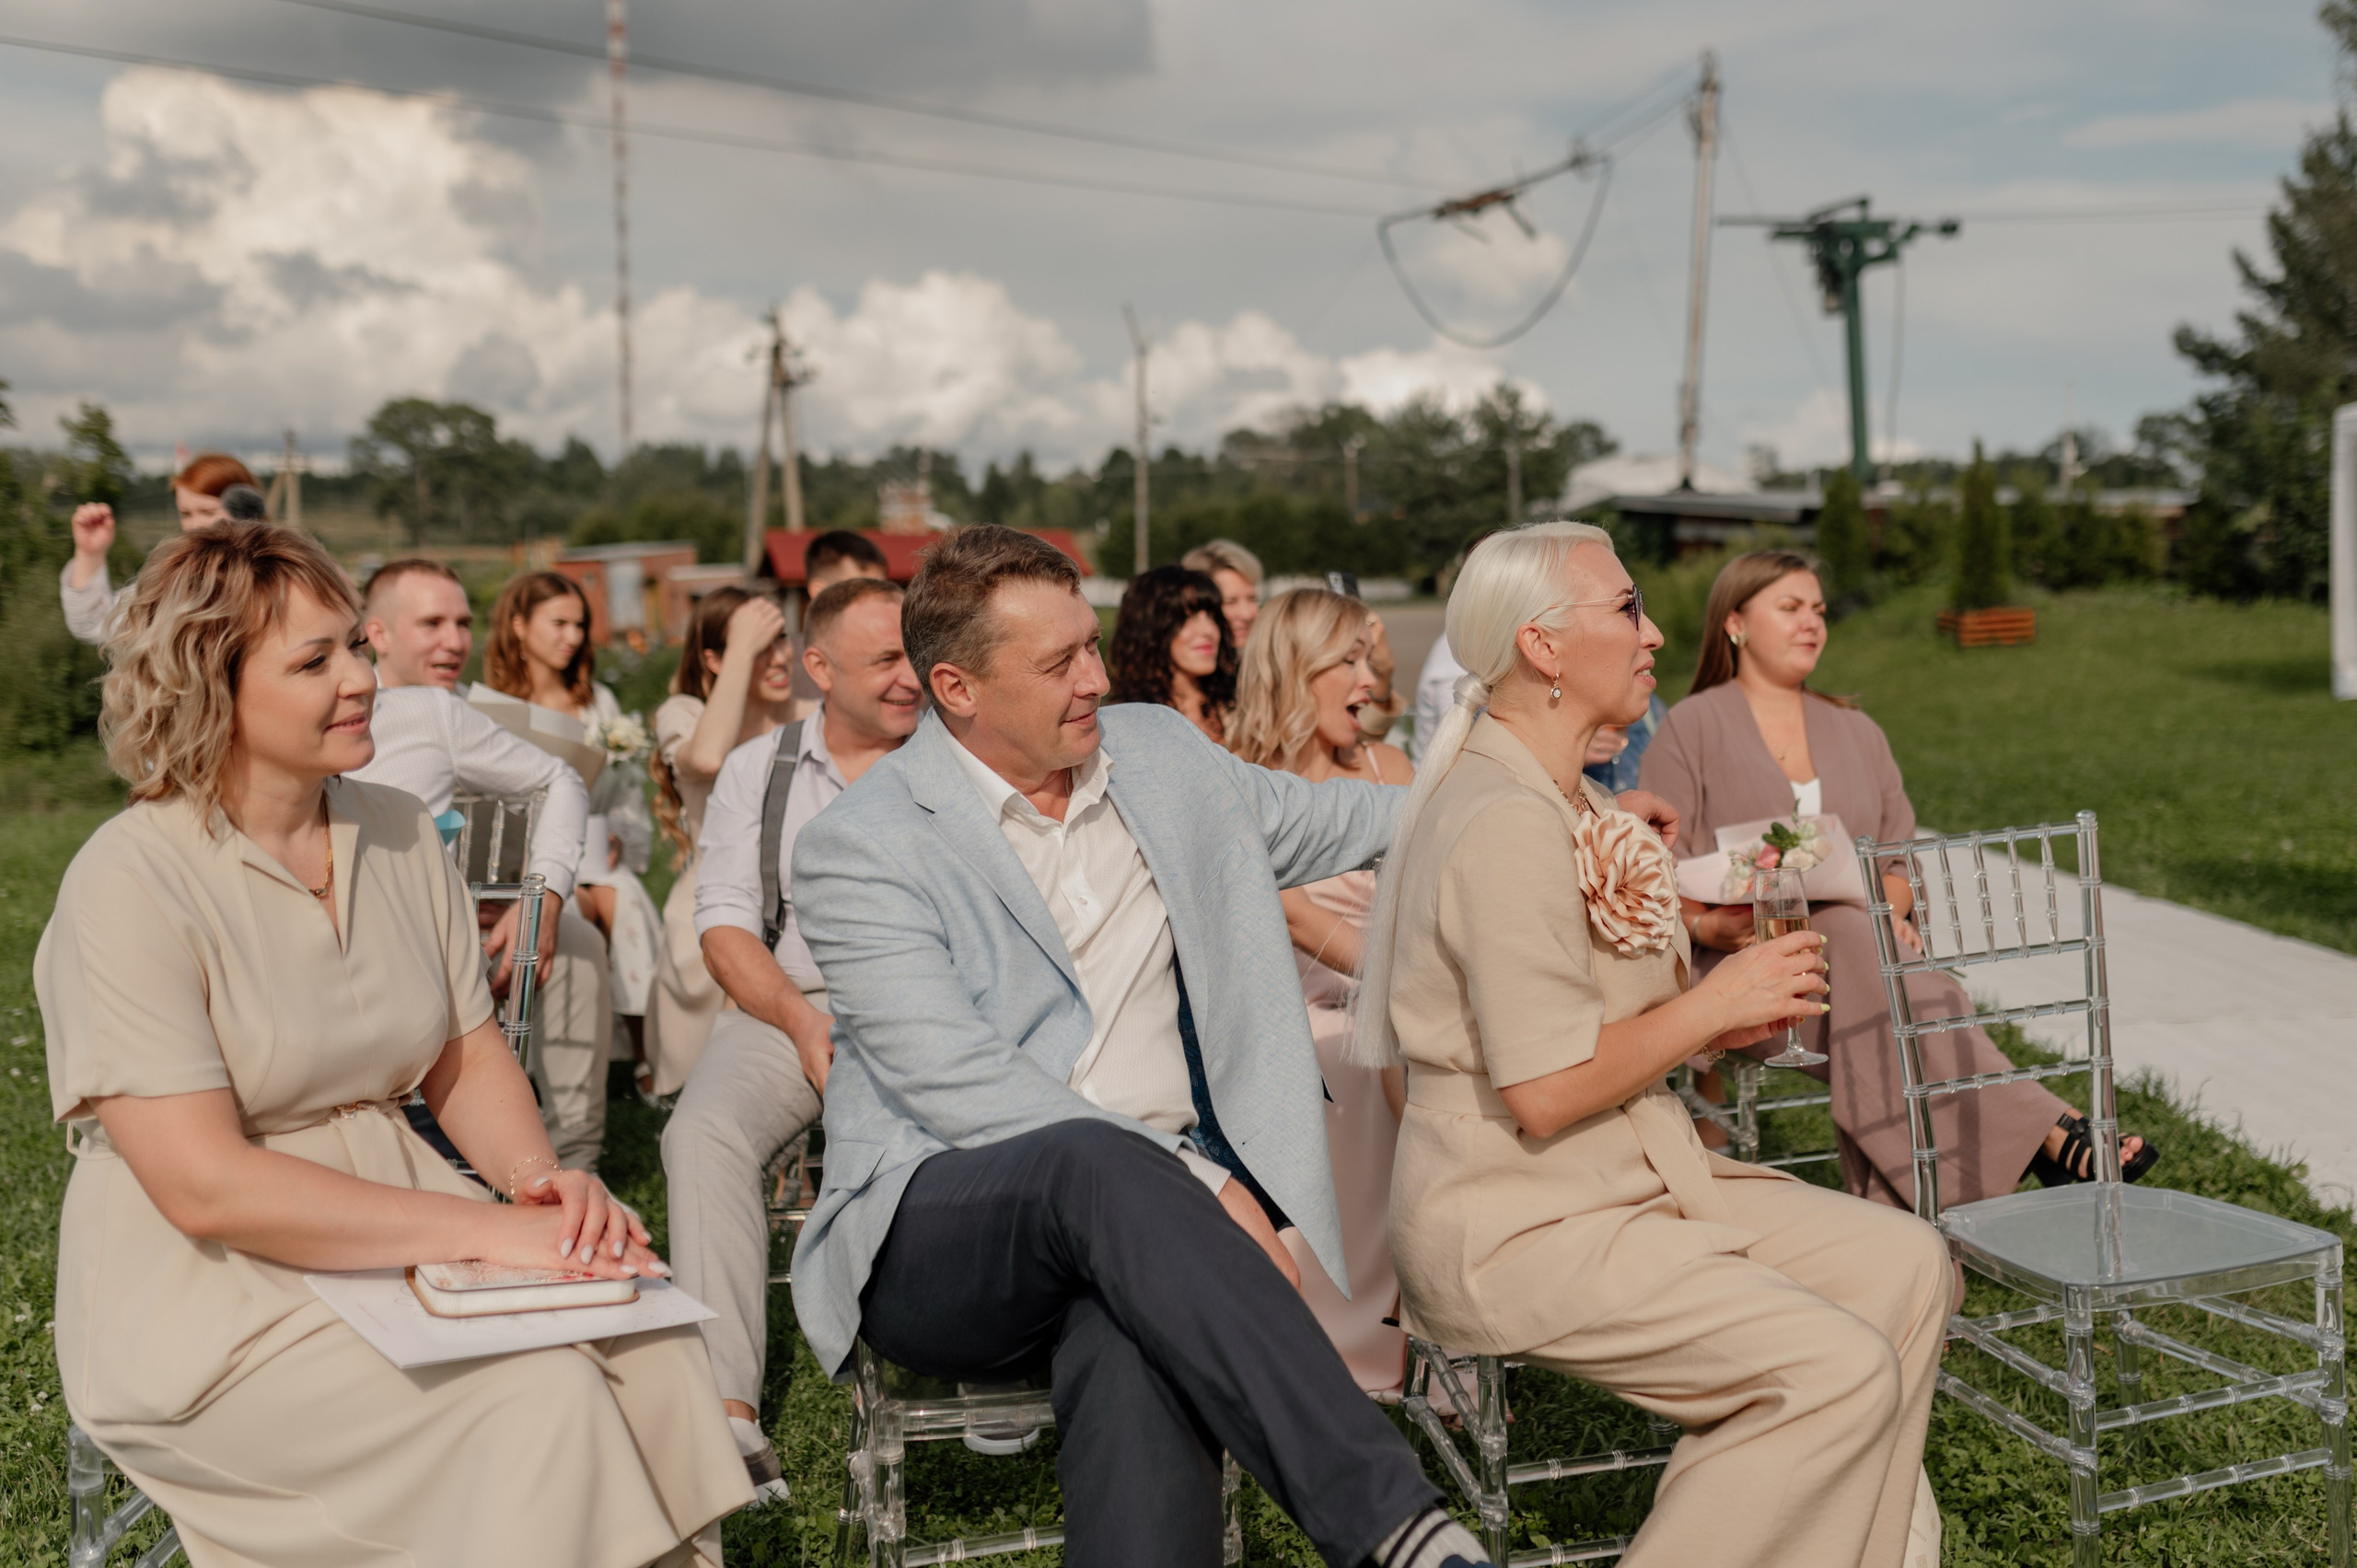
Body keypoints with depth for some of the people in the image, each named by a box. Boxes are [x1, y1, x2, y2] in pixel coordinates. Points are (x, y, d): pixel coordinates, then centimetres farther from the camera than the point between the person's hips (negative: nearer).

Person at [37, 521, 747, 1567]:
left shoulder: (402, 833, 6)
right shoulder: (131, 881, -14)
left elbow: (467, 1055, 10)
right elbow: (205, 1186, -20)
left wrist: (538, 1176, -12)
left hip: (395, 1232, 6)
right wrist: (486, 1228, -25)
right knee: (542, 1397, -25)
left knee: (653, 1343, -19)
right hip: (214, 1298, -5)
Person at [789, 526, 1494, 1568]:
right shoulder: (857, 847, -4)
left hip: (1149, 1198, 4)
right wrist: (1199, 1185, -20)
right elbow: (960, 1086, -14)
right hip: (937, 1225, -3)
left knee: (1139, 1351, -34)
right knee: (1103, 1167, -38)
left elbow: (1315, 820, 31)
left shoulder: (1158, 753, 14)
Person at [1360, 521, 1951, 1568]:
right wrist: (1716, 1001, -13)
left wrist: (1734, 1018, 1)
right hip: (1513, 1224, -10)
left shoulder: (1578, 804, 14)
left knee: (1904, 1266, 2)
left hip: (1630, 1174, 10)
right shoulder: (1506, 822, -20)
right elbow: (1543, 1090, -23)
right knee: (1841, 1366, -18)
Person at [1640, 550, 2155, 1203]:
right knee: (1848, 938, -36)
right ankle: (2045, 1133, -41)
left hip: (1857, 954, 4)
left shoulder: (1856, 731, 22)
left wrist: (1889, 911, -6)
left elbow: (1902, 859, 18)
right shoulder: (1691, 728, 7)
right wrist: (1708, 927, -23)